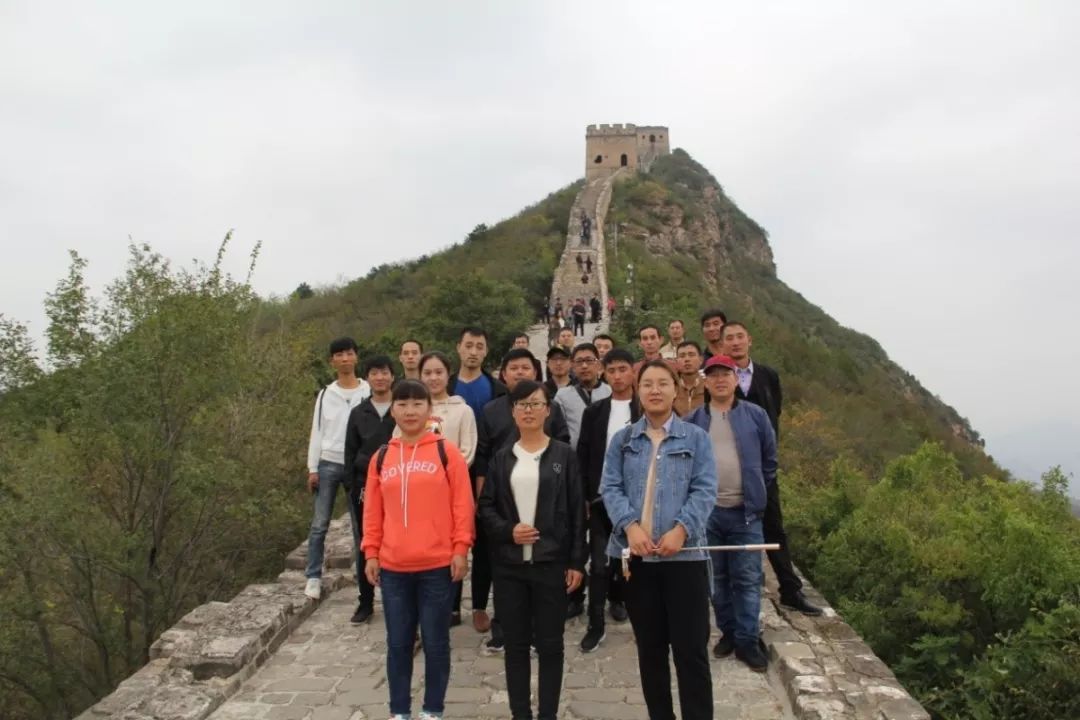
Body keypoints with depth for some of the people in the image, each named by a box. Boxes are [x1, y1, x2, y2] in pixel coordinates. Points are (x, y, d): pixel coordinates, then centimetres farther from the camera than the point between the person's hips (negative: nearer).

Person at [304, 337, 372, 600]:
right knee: (319, 524, 4)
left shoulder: (368, 392, -1)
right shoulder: (326, 394, 6)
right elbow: (317, 432, 6)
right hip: (328, 464, 2)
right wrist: (312, 468, 1)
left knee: (361, 526, 5)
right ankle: (313, 577, 13)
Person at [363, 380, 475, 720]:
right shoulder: (381, 457, 6)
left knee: (436, 642, 9)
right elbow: (372, 510, 9)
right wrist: (371, 552, 5)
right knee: (398, 643, 13)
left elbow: (463, 505, -4)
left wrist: (461, 549, -8)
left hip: (438, 565, -2)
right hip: (393, 567, 3)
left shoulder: (446, 452, -3)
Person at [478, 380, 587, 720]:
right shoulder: (502, 458, 8)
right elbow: (486, 507, 8)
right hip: (508, 564, 2)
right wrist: (507, 531, -11)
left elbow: (577, 510, -1)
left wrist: (577, 561, -5)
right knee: (515, 643, 9)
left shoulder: (563, 455, 1)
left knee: (550, 643, 6)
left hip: (551, 563, -2)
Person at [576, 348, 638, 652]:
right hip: (602, 497, 0)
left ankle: (618, 598, 39)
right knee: (599, 563, -1)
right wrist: (584, 497, -3)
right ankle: (596, 625, 7)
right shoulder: (594, 412, 2)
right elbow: (583, 457, 3)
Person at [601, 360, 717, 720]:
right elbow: (610, 488, 1)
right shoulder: (622, 440, 10)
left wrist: (681, 529, -18)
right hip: (636, 554, 2)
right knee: (649, 648, 13)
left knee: (691, 648, 0)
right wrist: (630, 526, -16)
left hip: (684, 554, -2)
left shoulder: (696, 437, 5)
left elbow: (705, 490, -3)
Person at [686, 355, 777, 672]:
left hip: (745, 512, -1)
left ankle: (747, 640, 13)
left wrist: (758, 490, 10)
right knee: (717, 578, 11)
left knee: (747, 579, 3)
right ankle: (728, 632, 25)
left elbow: (769, 458, 8)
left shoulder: (755, 415, 0)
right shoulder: (693, 421, 1)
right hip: (707, 511, 1)